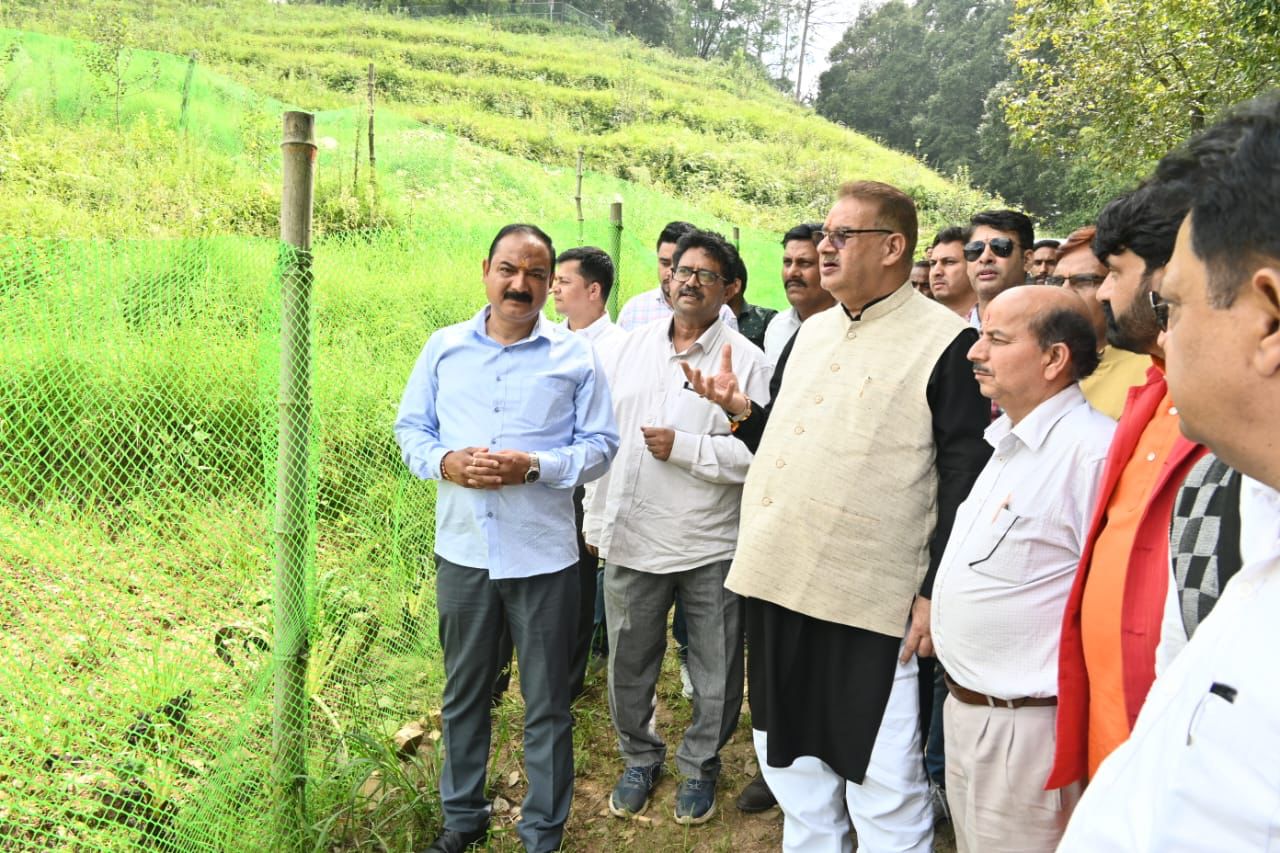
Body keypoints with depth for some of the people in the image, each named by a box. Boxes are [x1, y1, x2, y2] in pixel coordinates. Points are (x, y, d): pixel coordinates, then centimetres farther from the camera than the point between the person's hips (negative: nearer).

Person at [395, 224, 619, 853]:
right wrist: (445, 463, -12)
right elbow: (410, 429, 8)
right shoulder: (444, 348, 5)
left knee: (546, 703, 9)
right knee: (463, 693, 17)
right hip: (462, 549, 3)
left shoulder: (575, 356, -2)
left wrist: (535, 466, -18)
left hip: (543, 557, -2)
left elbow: (600, 444, -3)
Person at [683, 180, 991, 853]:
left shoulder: (947, 342, -8)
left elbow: (965, 481, -11)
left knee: (884, 788, 5)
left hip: (869, 602, -7)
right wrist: (740, 409, 1)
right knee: (792, 764, 21)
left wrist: (937, 594, -14)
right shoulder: (810, 331, 14)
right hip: (777, 581, 7)